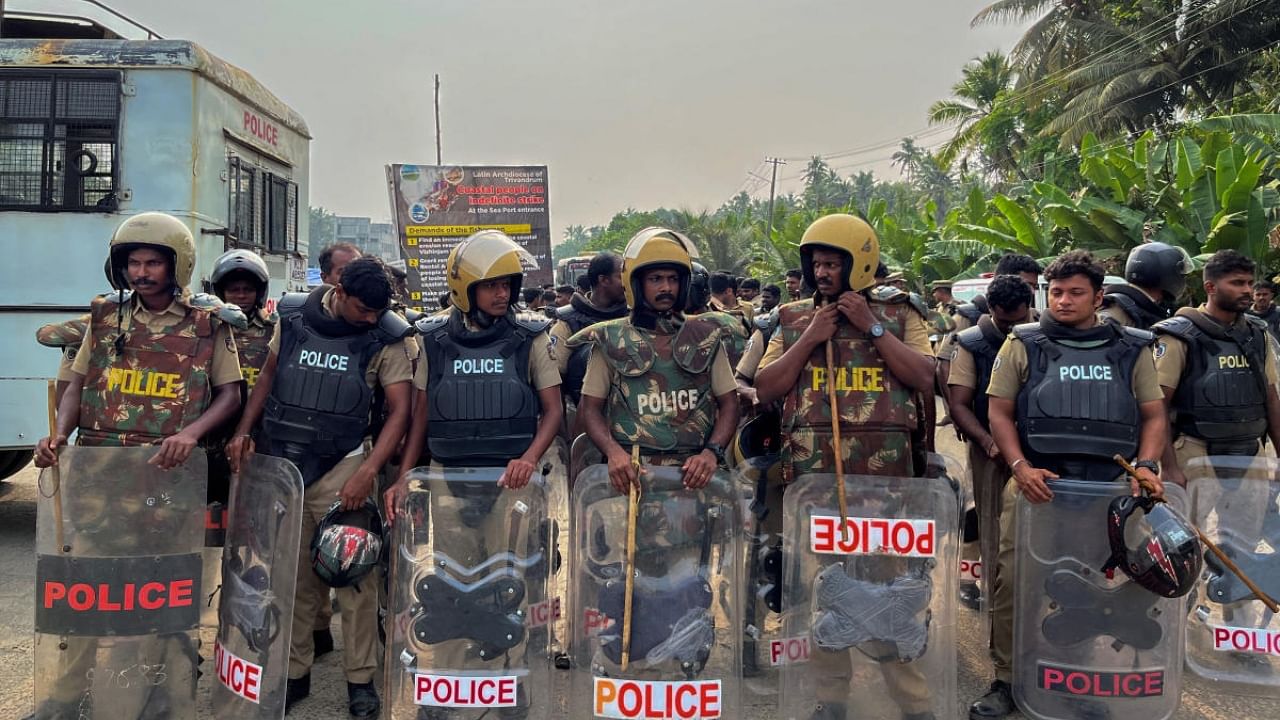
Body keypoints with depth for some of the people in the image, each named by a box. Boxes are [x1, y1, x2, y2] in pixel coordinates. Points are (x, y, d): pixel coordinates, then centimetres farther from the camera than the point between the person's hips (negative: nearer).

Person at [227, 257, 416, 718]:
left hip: (342, 468, -2)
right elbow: (268, 376, 14)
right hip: (281, 463, 3)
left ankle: (360, 679, 11)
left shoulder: (386, 338, -7)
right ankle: (294, 672, 24)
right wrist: (244, 431, 4)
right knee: (292, 574, 10)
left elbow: (400, 411, -8)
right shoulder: (292, 316, 1)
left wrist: (368, 471, -19)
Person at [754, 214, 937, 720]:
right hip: (813, 471, 2)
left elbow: (925, 379, -4)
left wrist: (872, 327, -7)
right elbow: (766, 389, 4)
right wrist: (810, 338, -5)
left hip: (885, 471, -2)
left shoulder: (898, 314, 9)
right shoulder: (794, 318, 12)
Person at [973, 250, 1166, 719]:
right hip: (1037, 483, -1)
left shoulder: (1132, 348, 10)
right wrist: (1020, 467, -10)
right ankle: (1007, 680, 10)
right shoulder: (1023, 345, 5)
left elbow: (1153, 414, 12)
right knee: (1014, 579, -4)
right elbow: (999, 412, 3)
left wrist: (1146, 465, -5)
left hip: (1113, 487, 1)